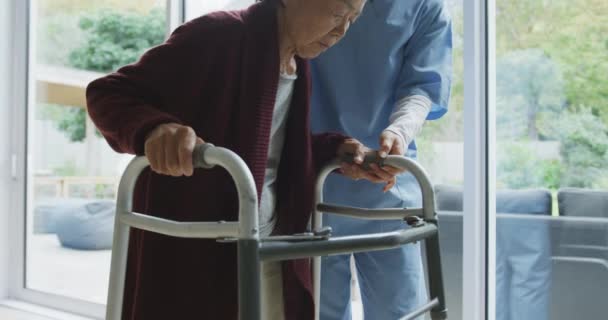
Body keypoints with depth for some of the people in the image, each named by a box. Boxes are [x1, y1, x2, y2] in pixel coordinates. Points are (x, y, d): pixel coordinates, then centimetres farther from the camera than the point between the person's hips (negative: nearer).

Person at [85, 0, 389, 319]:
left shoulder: (299, 65, 9)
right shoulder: (217, 36, -15)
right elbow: (107, 92, -14)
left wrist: (335, 148, 3)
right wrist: (154, 127, -36)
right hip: (195, 247, -7)